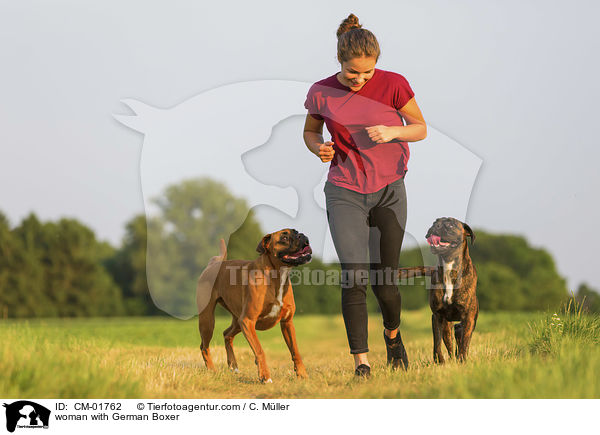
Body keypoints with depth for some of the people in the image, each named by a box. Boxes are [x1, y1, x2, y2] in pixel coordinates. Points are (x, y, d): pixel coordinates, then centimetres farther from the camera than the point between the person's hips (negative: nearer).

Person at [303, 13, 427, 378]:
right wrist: (319, 148, -9)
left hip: (389, 191, 0)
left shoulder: (393, 85, -8)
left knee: (385, 282, 4)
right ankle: (361, 362, -9)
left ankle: (393, 333, 36)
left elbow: (421, 129, 2)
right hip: (345, 193, 0)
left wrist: (392, 131, -18)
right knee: (354, 277, -14)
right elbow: (310, 131, 14)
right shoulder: (322, 92, -4)